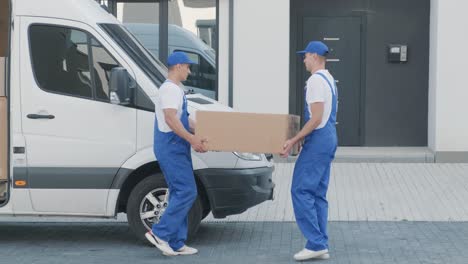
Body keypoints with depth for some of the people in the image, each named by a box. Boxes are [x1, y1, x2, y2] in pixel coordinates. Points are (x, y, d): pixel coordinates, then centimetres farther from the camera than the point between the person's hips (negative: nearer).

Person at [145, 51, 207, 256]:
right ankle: (160, 233, -10)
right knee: (186, 192, -13)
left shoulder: (176, 89, 21)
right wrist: (192, 139, -25)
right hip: (171, 148, -11)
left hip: (177, 149, 11)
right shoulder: (169, 89, -13)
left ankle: (176, 243, 11)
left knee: (179, 194, 9)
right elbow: (171, 119, -23)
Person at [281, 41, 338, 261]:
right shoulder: (329, 79, 18)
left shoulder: (316, 80, -15)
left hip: (318, 140, -10)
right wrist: (300, 138, 28)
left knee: (301, 191, -8)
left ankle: (315, 243, -9)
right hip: (328, 139, 11)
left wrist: (294, 140, -19)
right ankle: (321, 246, 11)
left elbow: (316, 119, -21)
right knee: (318, 194, 11)